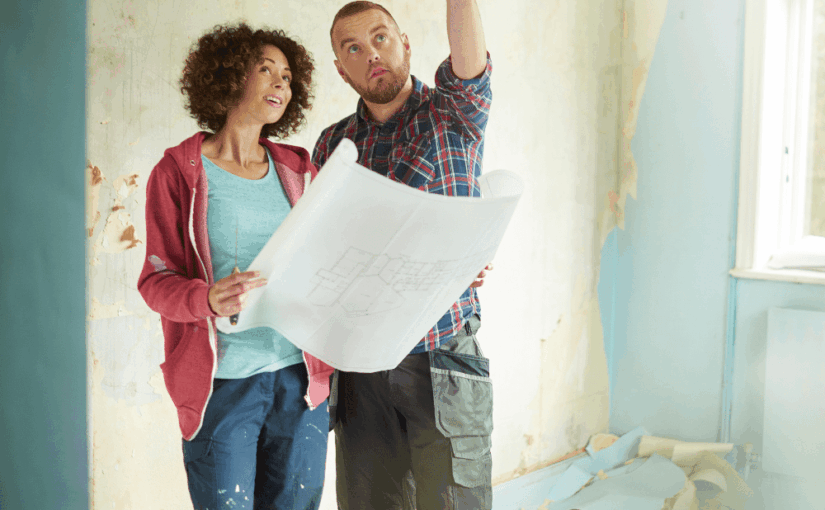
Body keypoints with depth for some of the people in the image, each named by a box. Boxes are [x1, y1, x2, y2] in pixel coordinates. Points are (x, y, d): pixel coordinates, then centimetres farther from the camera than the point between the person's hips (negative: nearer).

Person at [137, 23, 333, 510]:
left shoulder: (297, 170, 12)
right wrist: (209, 300, -24)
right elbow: (157, 279, -3)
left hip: (301, 378, 4)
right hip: (221, 383, -3)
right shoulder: (179, 172, 1)